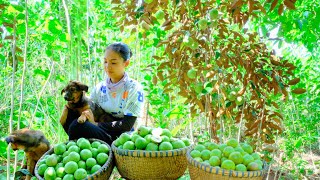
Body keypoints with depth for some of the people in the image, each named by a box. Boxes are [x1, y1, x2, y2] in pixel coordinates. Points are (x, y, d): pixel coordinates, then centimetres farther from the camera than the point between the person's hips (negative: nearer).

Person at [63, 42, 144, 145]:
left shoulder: (134, 88, -7)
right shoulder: (99, 88, 8)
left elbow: (127, 125, -13)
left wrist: (96, 124, -14)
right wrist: (84, 116, -18)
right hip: (100, 133, 5)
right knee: (77, 124, -25)